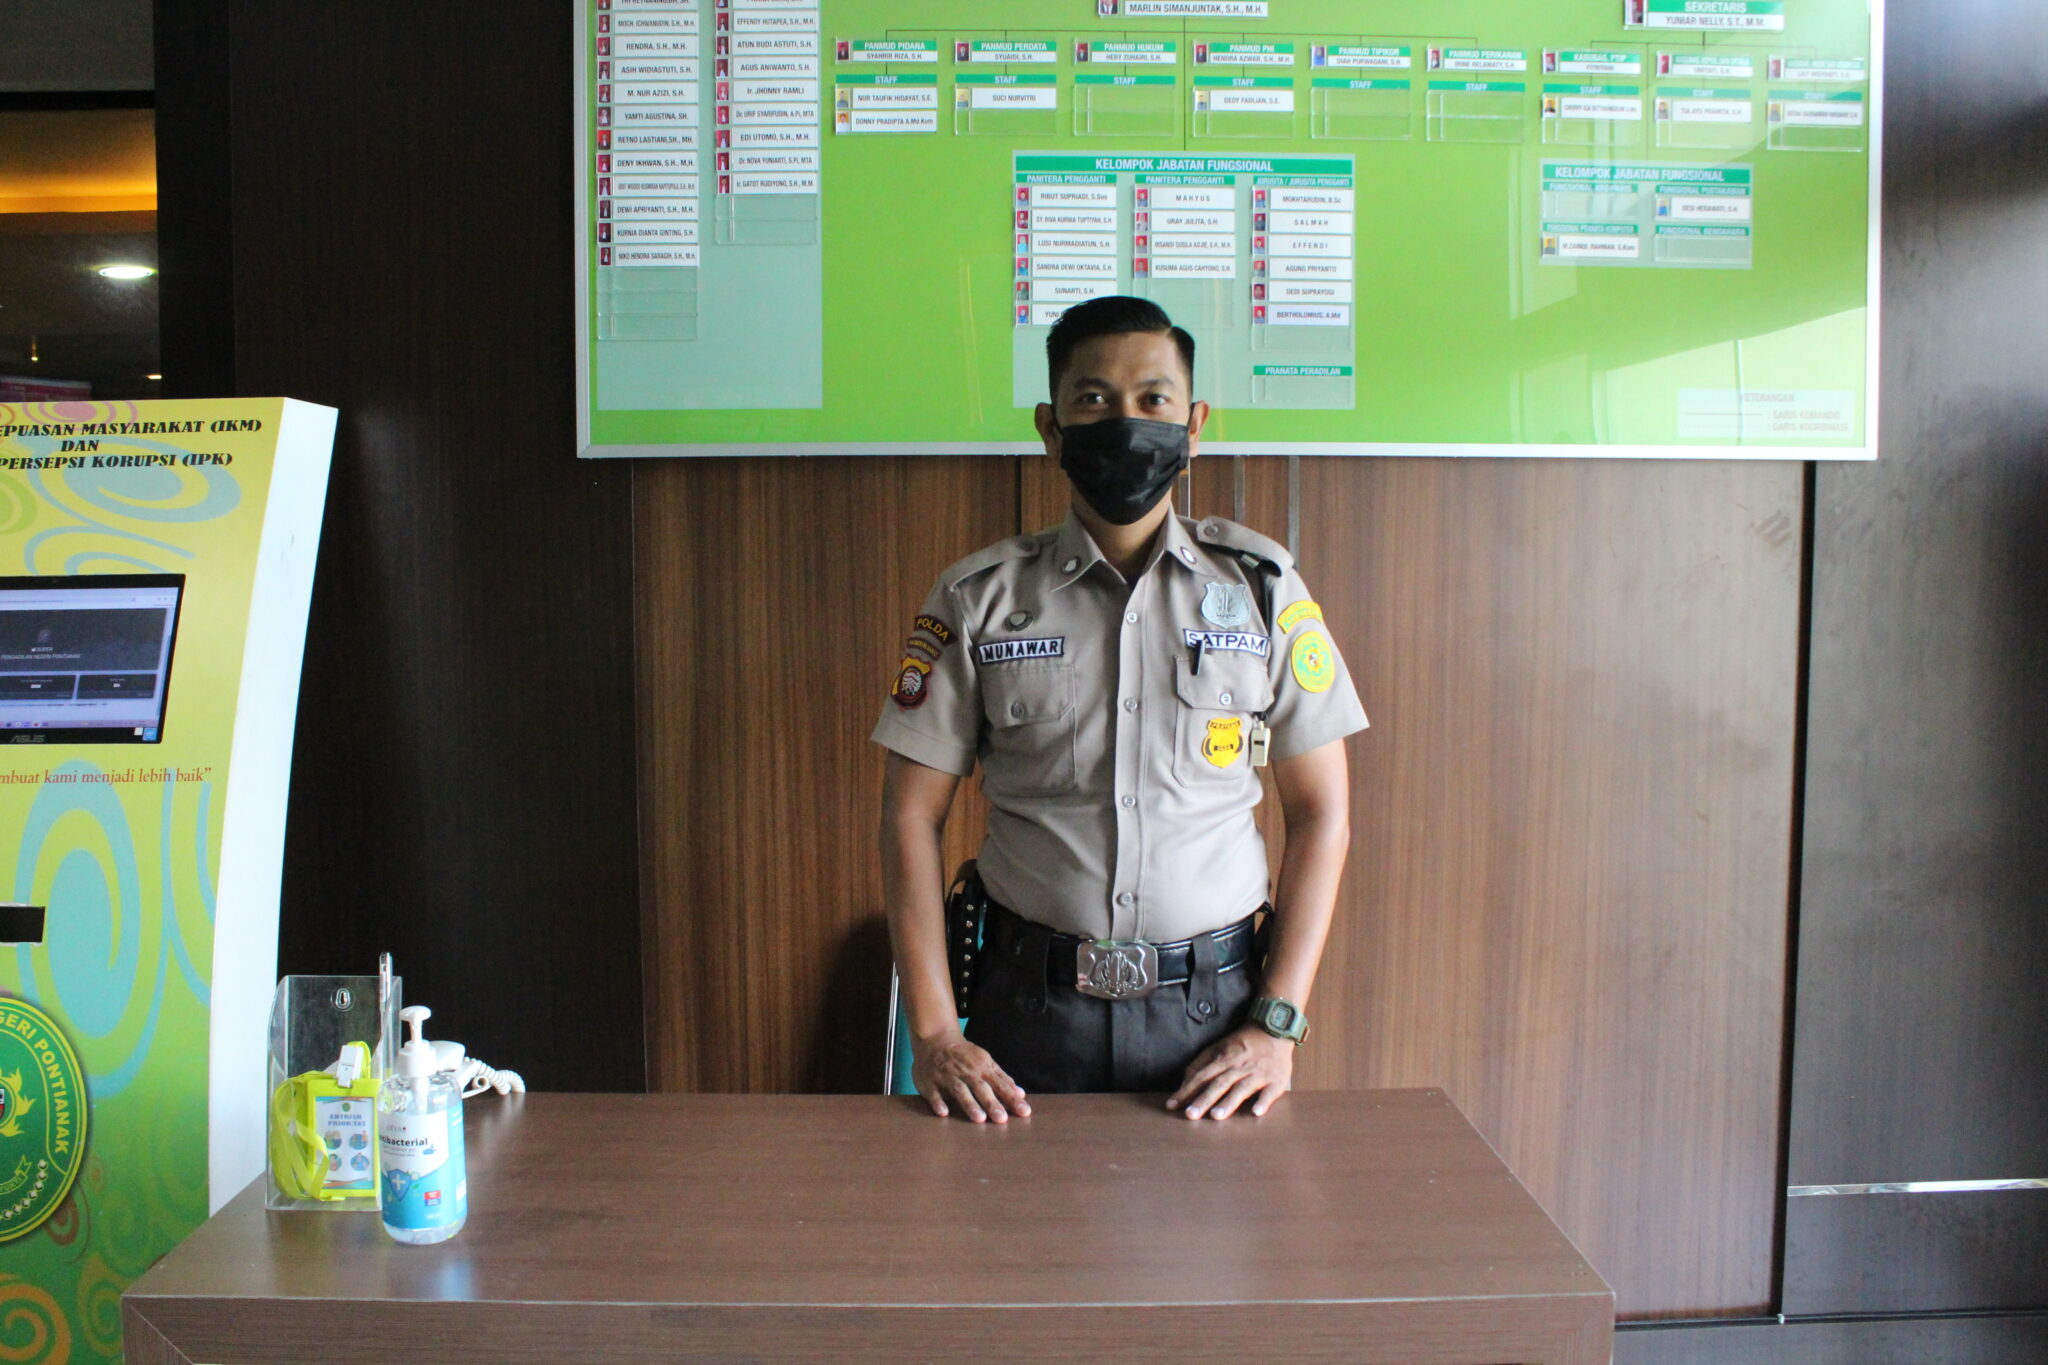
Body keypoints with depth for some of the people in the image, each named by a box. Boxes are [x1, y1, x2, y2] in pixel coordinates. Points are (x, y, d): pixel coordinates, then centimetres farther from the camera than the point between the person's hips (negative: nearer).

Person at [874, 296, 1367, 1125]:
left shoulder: (1262, 587, 0)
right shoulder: (978, 599, -1)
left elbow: (1321, 812, 2)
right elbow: (913, 815, -1)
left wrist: (1277, 1024, -5)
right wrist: (933, 1035, -7)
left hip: (1213, 1005, 1)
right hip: (1031, 1004, 0)